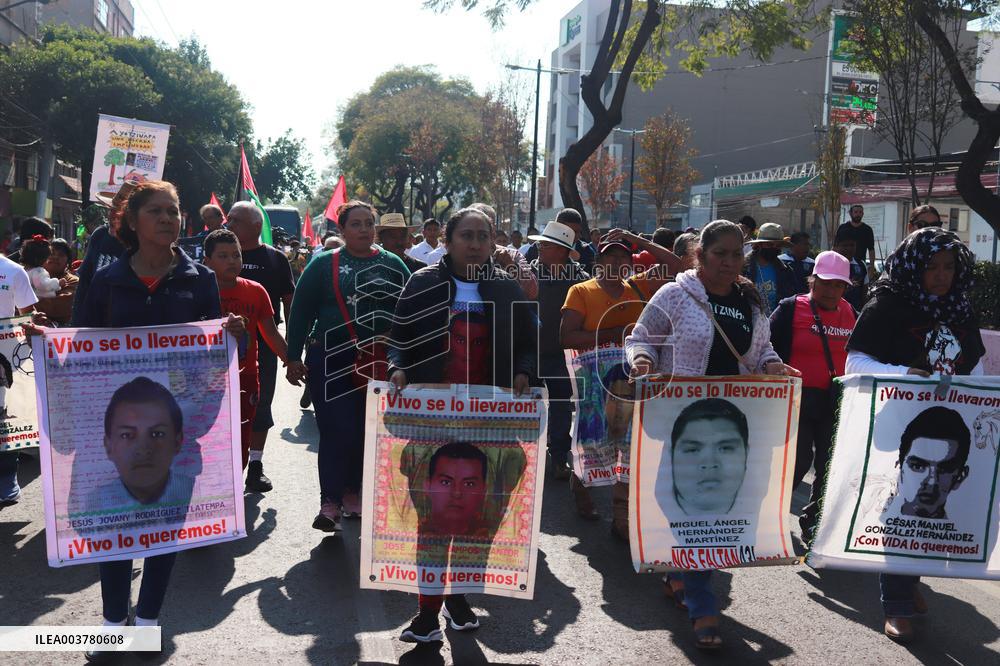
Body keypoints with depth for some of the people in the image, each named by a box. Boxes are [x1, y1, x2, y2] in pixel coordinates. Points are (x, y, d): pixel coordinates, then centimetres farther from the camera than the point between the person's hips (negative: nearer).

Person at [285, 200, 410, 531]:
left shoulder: (392, 265, 7)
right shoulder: (324, 264, 3)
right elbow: (300, 311, 3)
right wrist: (294, 357, -2)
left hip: (378, 362, 2)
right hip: (331, 361, -2)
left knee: (367, 431, 8)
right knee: (336, 430, -8)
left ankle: (353, 494, 25)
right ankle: (330, 502, 0)